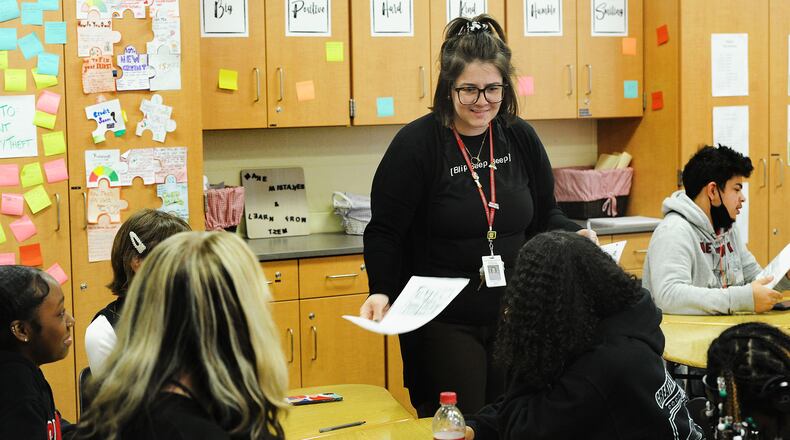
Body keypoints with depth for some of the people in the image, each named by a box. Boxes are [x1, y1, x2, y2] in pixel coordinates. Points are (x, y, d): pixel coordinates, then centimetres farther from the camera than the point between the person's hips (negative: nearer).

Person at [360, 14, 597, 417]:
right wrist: (381, 291, -22)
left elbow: (545, 215, 14)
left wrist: (574, 234, -6)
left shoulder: (521, 138, 3)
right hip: (443, 323, -5)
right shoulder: (416, 144, -10)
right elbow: (385, 232, -8)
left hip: (514, 318, 5)